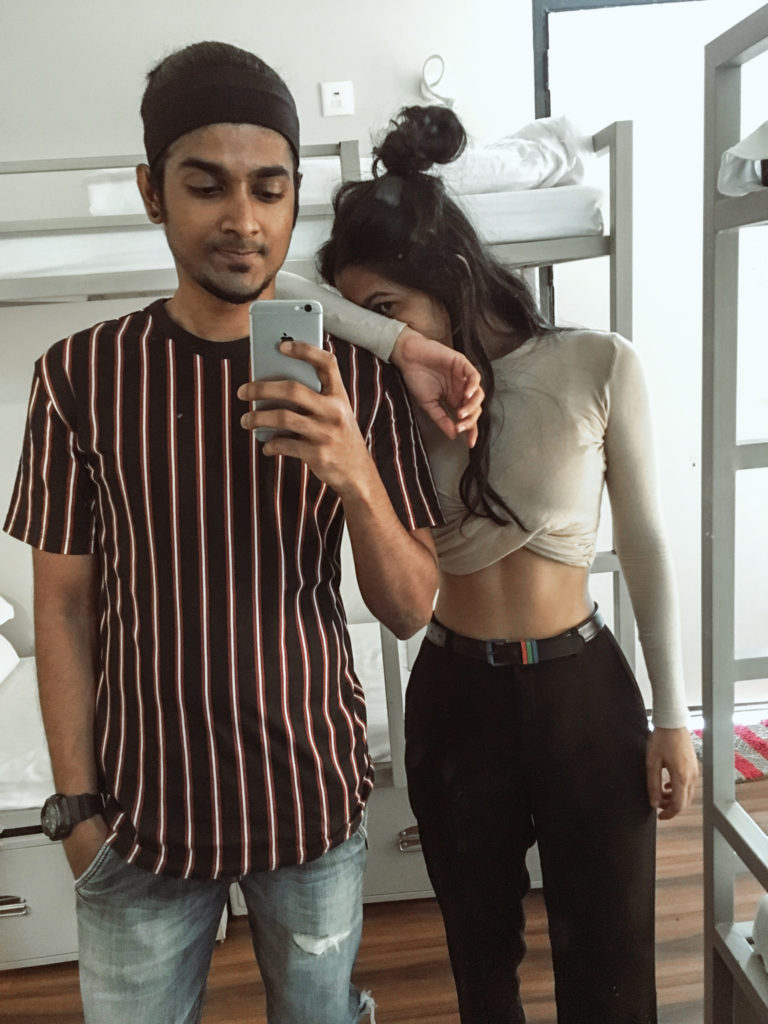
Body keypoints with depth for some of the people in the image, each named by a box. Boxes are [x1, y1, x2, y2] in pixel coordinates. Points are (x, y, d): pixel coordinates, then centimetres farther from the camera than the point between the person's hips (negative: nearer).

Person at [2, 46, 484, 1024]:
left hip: (315, 795, 1)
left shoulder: (355, 377, -7)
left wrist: (355, 476, -24)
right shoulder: (80, 374, -9)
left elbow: (411, 610, -7)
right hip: (144, 804, 0)